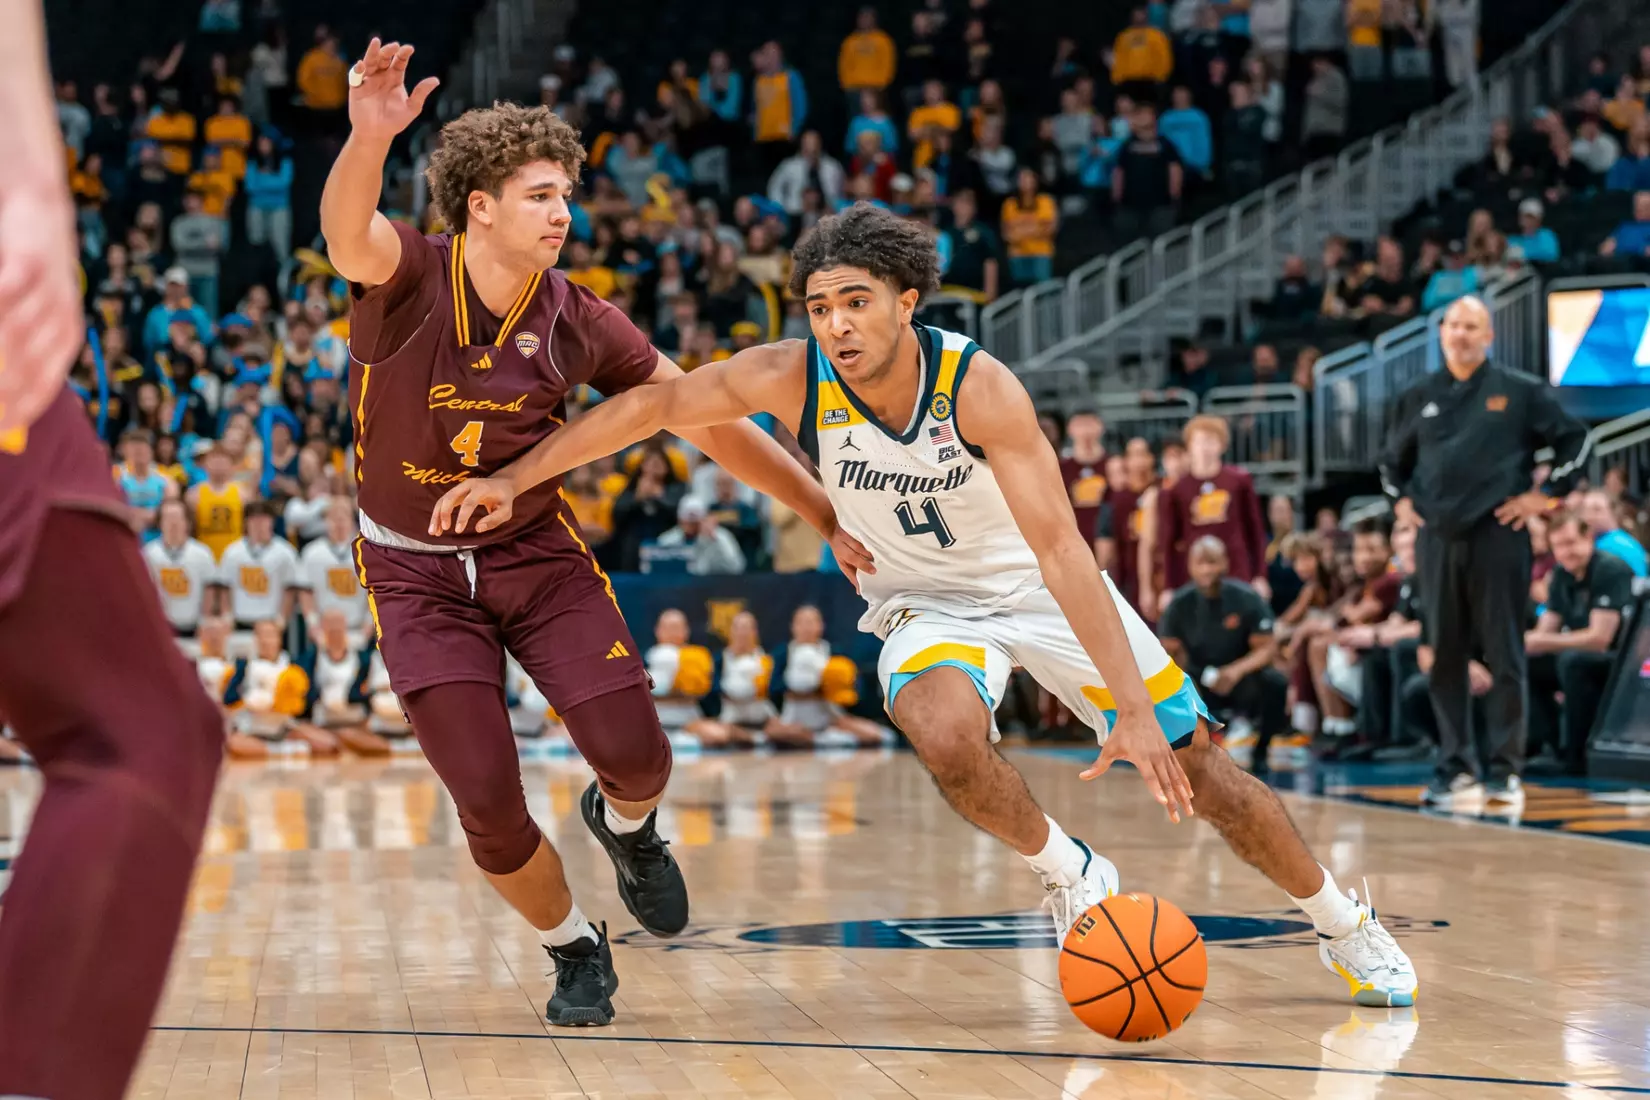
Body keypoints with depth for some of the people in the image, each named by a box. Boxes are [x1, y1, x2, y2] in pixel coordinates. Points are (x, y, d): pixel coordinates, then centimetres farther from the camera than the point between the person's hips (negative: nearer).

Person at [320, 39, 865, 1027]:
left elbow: (708, 420, -2)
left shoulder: (578, 323, -9)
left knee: (633, 752, -12)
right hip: (416, 571, -2)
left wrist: (830, 517, -2)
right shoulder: (407, 278, -18)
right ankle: (576, 952, 20)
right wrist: (370, 139, -66)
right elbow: (347, 232, -43)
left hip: (538, 551, 2)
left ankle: (627, 824, 28)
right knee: (487, 799, -9)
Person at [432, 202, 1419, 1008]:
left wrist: (1135, 706, -40)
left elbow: (1060, 549, -35)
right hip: (929, 603, 2)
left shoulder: (979, 386, -31)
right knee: (947, 740, -33)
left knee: (1198, 768, 0)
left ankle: (1346, 923, 25)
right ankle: (1072, 878, -4)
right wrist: (513, 479, -14)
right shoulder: (793, 377, -22)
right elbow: (651, 405, -11)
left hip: (1041, 591, -2)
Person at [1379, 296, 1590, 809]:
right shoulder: (1420, 397, 13)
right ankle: (1455, 767, 12)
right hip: (1437, 539, 4)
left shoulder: (1520, 392, 2)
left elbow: (1575, 438, 4)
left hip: (1498, 536, -4)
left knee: (1504, 655, -3)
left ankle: (1506, 770, 1)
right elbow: (1393, 458, 27)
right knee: (1444, 656, 5)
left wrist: (1546, 493, -2)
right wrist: (1400, 499, 13)